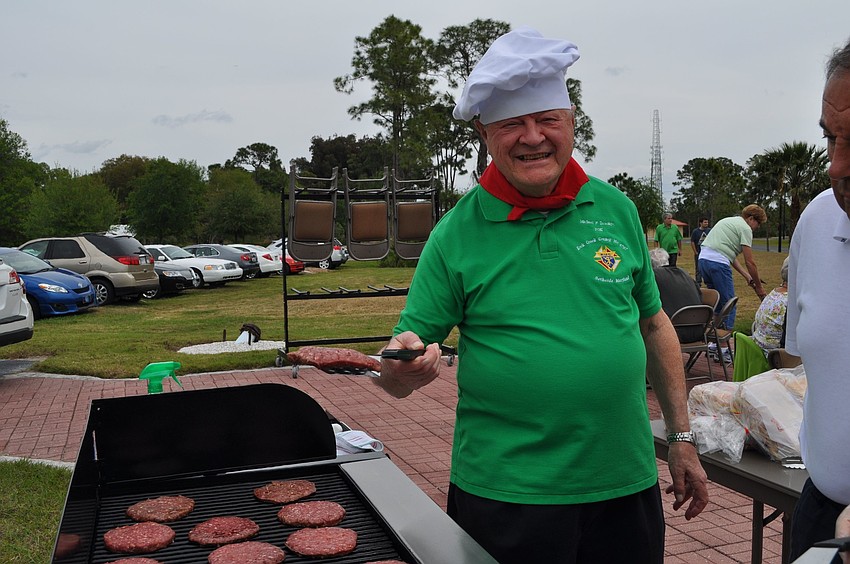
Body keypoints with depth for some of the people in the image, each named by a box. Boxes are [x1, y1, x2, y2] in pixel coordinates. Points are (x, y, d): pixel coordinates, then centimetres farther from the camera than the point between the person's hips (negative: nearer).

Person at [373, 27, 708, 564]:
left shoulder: (616, 209, 1)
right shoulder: (457, 233, -7)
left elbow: (654, 324, 10)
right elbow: (405, 362, -5)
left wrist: (682, 438, 10)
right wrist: (400, 369, -27)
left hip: (627, 481, 3)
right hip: (505, 496, -2)